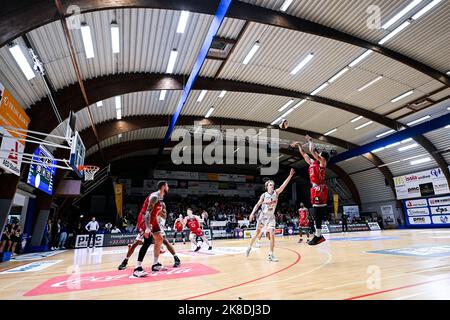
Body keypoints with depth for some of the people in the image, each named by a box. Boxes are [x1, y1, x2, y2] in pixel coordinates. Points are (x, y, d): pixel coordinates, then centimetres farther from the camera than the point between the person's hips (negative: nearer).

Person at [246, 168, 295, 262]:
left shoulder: (276, 193, -7)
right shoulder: (264, 195, -9)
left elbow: (284, 185, -19)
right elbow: (258, 204, -3)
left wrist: (290, 175, -31)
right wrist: (252, 213, -15)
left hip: (271, 217, 1)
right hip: (263, 216, -1)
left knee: (272, 234, -10)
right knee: (257, 233, 8)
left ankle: (271, 254, 0)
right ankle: (250, 247, 28)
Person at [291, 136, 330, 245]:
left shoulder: (322, 163, -7)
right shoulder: (313, 163, 16)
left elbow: (312, 151, -17)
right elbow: (304, 154, 28)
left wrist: (310, 141, -1)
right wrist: (299, 145, 29)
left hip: (320, 189, -9)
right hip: (315, 189, 9)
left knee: (318, 213, -9)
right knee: (317, 213, 10)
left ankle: (318, 236, -5)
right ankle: (318, 235, 16)